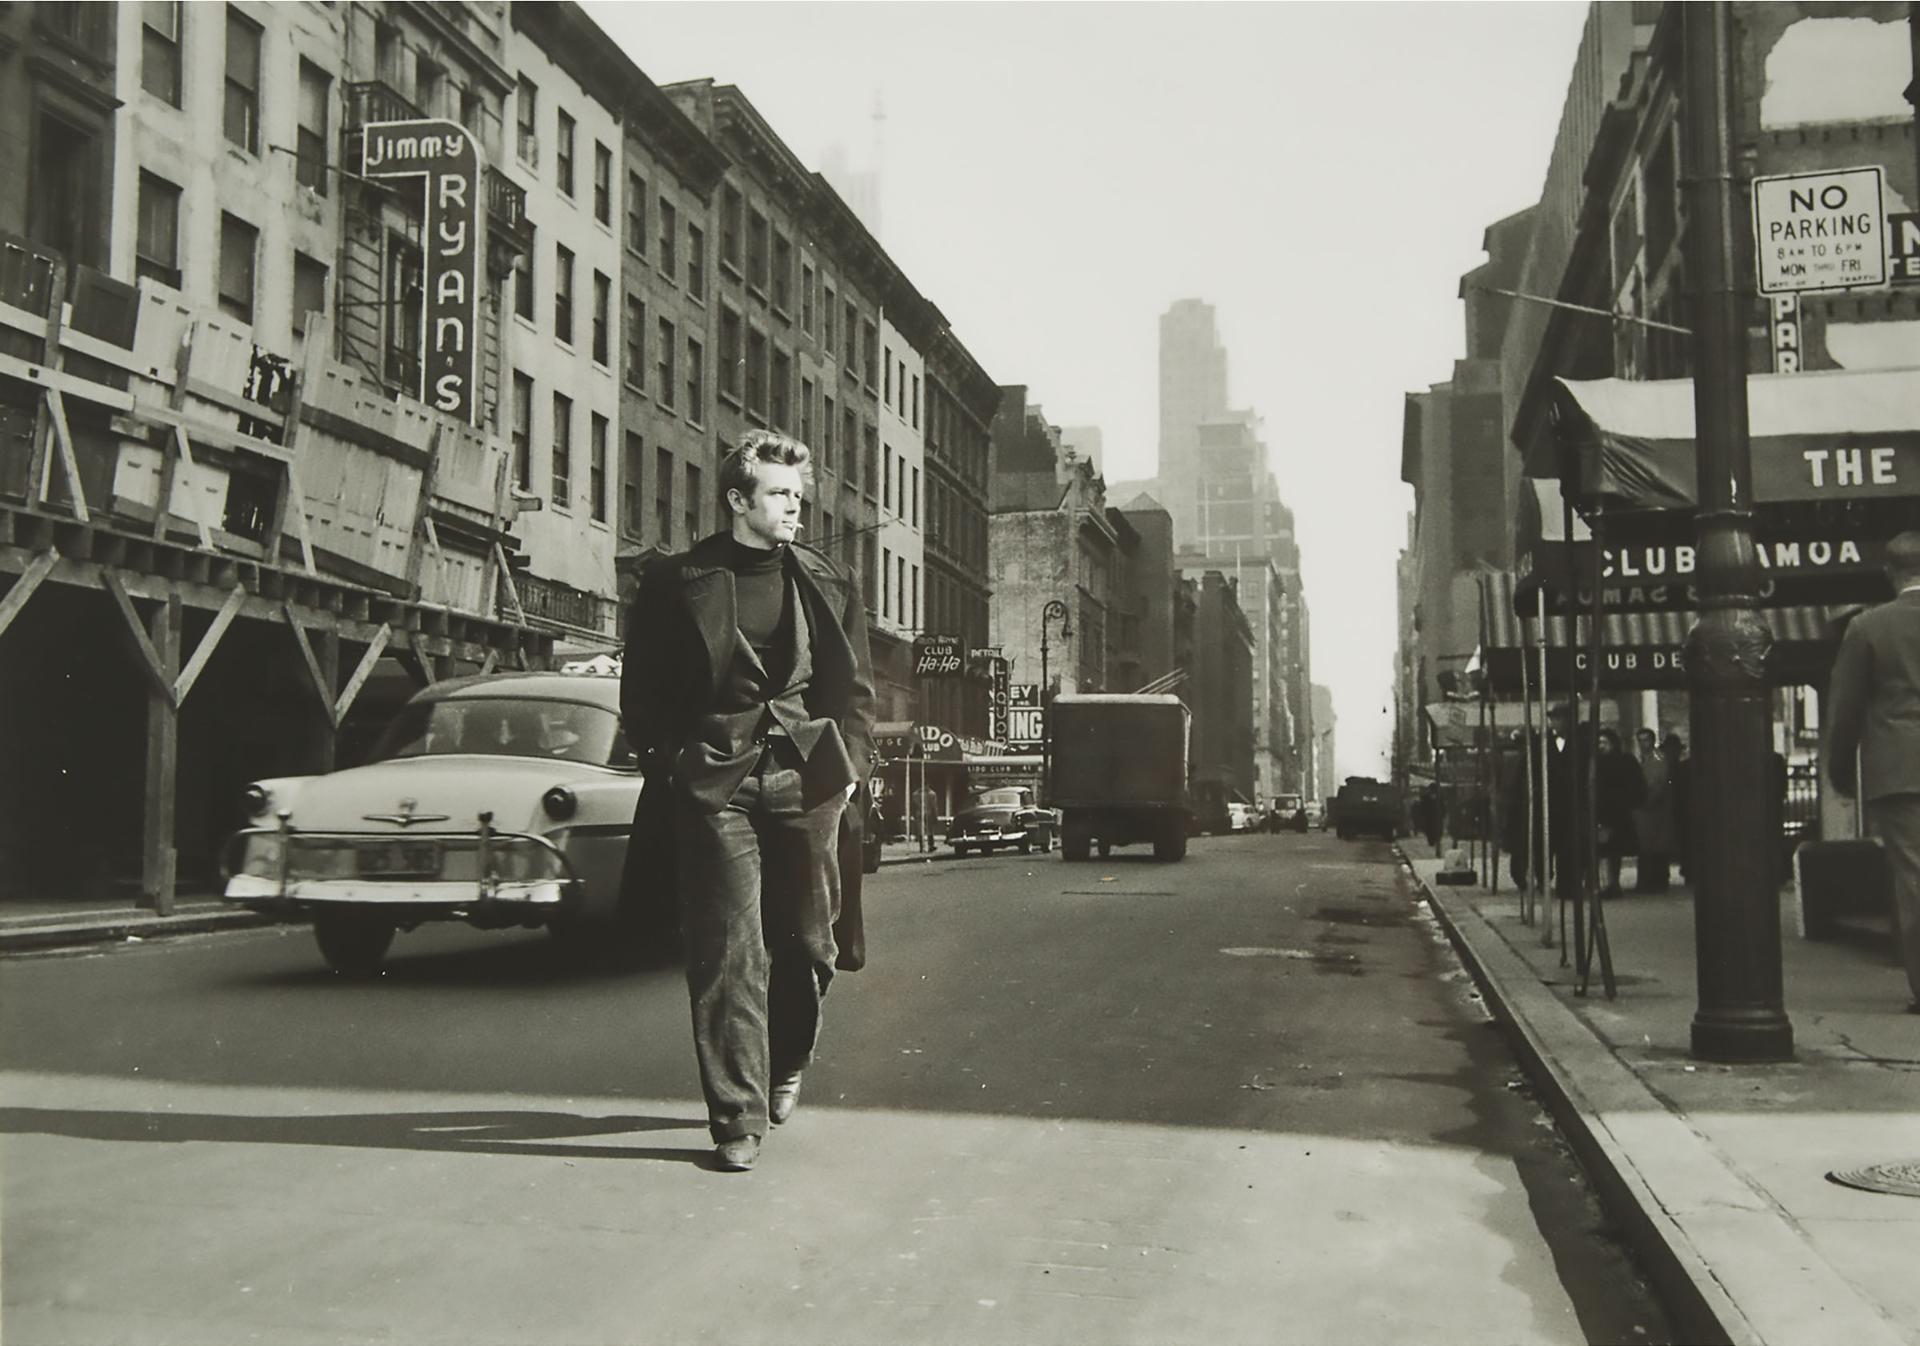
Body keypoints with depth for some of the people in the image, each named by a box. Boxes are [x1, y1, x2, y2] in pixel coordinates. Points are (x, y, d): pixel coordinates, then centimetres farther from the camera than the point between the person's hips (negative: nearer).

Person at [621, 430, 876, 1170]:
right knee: (728, 951, -5)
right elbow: (642, 691, 5)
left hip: (807, 781, 3)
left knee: (807, 939, 9)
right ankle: (738, 1118, 1)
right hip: (715, 783, -3)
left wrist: (848, 764, 4)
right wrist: (672, 766, -4)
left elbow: (855, 686, 15)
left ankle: (785, 1065, 36)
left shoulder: (829, 583, 11)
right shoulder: (676, 583, 3)